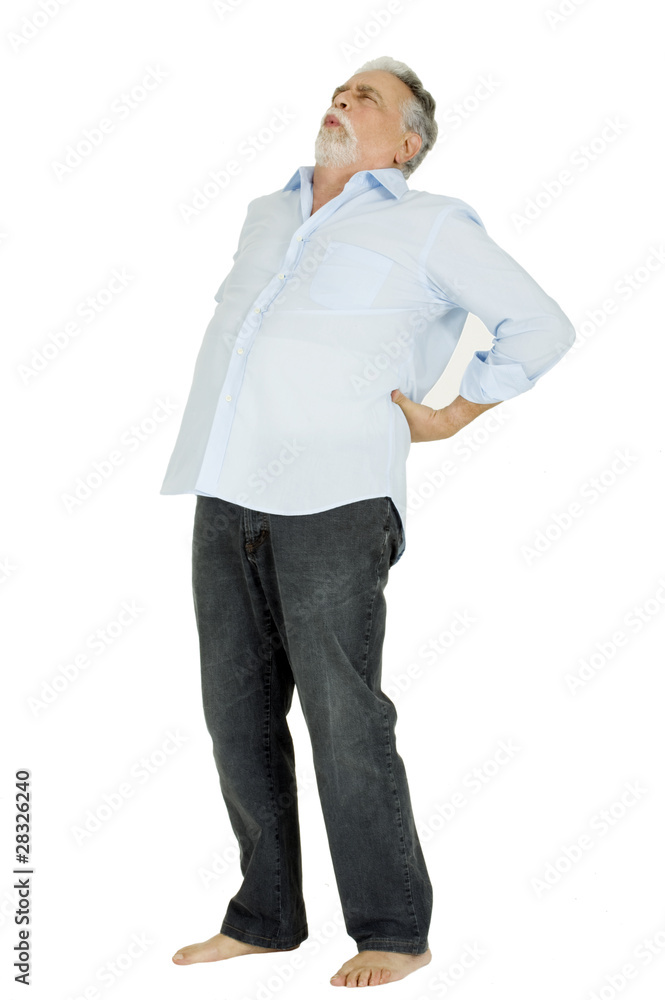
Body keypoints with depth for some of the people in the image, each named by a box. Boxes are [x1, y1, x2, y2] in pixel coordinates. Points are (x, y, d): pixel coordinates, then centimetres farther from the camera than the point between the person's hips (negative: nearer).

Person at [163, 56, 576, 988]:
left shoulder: (429, 226, 4)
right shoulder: (266, 214, 22)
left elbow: (541, 326, 4)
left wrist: (450, 418, 1)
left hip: (334, 499, -6)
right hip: (230, 496, 7)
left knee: (344, 718, -8)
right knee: (239, 715, 8)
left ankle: (392, 931, 5)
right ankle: (265, 916, 20)